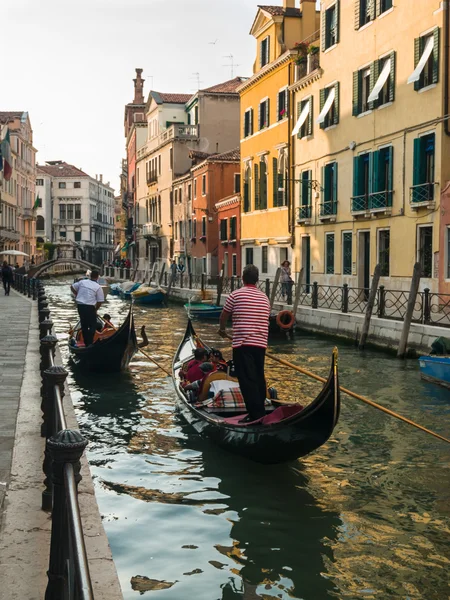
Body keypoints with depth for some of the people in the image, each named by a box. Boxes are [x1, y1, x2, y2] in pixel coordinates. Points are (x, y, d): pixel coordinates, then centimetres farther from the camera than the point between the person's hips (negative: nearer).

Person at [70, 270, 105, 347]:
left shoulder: (82, 282, 6)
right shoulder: (98, 287, -6)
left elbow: (72, 287, 15)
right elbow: (100, 301, -6)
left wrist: (76, 295, 23)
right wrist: (96, 309, 8)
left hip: (80, 305, 5)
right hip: (90, 307, -5)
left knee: (84, 325, 16)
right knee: (93, 326, 4)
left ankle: (86, 343, 21)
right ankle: (89, 343, -7)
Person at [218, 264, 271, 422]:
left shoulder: (236, 295, -4)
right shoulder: (265, 297, 11)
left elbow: (224, 315, 8)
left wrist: (222, 329, 29)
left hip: (242, 344, -6)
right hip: (261, 344, 6)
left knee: (247, 380, -6)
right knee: (259, 378, 14)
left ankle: (255, 415, -10)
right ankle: (260, 412, 19)